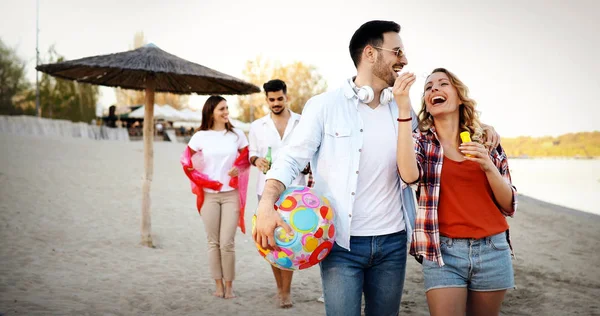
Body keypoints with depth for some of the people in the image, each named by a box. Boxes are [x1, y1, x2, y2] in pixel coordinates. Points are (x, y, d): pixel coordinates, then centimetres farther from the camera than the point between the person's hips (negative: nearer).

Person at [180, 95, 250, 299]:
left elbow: (245, 158, 13)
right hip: (209, 195, 1)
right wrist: (203, 181, 0)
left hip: (231, 194, 0)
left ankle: (229, 285, 9)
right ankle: (219, 284, 16)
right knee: (213, 242, 5)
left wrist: (238, 168, -8)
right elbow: (186, 162, 11)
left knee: (227, 243, -5)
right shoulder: (200, 136, 2)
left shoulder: (237, 134, 3)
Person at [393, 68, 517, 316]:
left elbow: (509, 206, 6)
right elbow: (409, 175, -23)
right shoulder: (421, 141, 1)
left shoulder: (487, 140, 6)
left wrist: (488, 166, -11)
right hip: (443, 252, -2)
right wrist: (404, 111, -24)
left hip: (492, 251, 3)